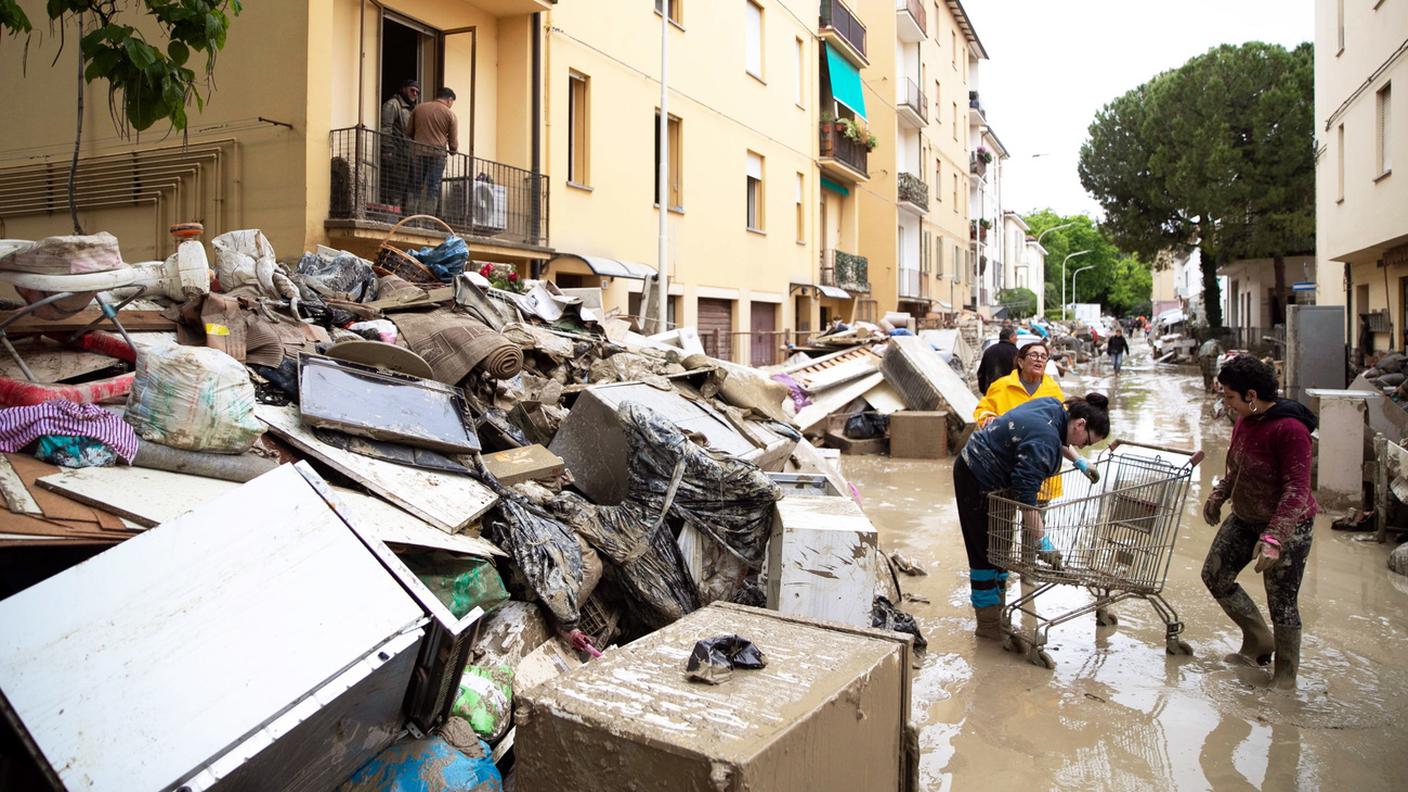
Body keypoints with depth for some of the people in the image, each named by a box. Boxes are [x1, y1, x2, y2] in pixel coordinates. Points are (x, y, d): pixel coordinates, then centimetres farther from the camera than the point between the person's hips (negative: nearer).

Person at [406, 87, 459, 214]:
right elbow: (453, 141, 2)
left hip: (418, 152, 3)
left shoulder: (418, 108, 12)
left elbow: (408, 132, 14)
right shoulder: (450, 114, 2)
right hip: (438, 153, -3)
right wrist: (453, 151, 21)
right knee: (433, 189, 0)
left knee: (416, 187, 8)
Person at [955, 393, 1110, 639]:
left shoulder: (1053, 406, -1)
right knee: (985, 552, -3)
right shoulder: (1044, 440, -30)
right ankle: (988, 625, 6)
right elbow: (1026, 494, -33)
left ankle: (998, 608, 28)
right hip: (977, 482, -11)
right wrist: (1042, 541, -30)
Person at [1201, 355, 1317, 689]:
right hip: (1245, 518, 9)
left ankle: (1285, 679, 19)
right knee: (1215, 576, 11)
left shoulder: (1289, 429, -26)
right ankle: (1259, 642, 30)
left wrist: (1273, 539, -36)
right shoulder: (1245, 419, 1)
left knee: (1282, 603, 1)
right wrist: (1218, 495, 18)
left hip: (1286, 526, -9)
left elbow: (1297, 490, -30)